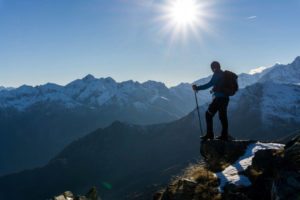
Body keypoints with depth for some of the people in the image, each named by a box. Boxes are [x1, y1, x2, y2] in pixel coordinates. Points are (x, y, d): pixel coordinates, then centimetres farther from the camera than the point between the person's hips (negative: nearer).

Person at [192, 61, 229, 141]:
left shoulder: (217, 74, -10)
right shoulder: (224, 75, 17)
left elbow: (210, 84, -21)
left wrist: (197, 88, -21)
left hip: (219, 98, -9)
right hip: (225, 98, 9)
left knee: (208, 114, -4)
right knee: (223, 116, 12)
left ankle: (209, 134, -9)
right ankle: (224, 135, 13)